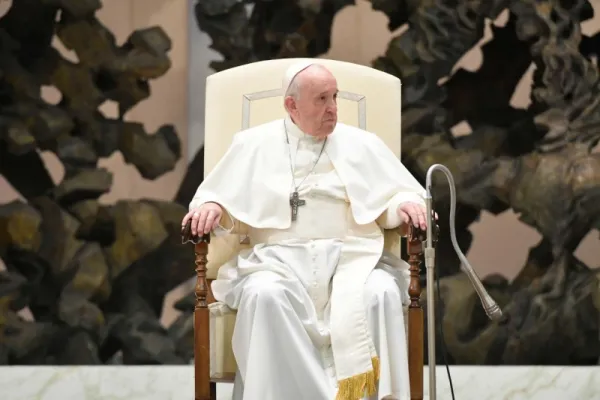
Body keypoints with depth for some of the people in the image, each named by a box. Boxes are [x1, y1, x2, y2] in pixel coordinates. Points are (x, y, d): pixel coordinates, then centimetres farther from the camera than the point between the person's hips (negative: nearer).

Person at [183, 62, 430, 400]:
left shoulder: (362, 144, 16)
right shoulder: (254, 144, 14)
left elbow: (399, 196, 16)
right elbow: (220, 198, 13)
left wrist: (406, 206, -8)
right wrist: (210, 207, -11)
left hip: (353, 258, 1)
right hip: (279, 259, -1)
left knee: (382, 294, -33)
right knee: (264, 295, -36)